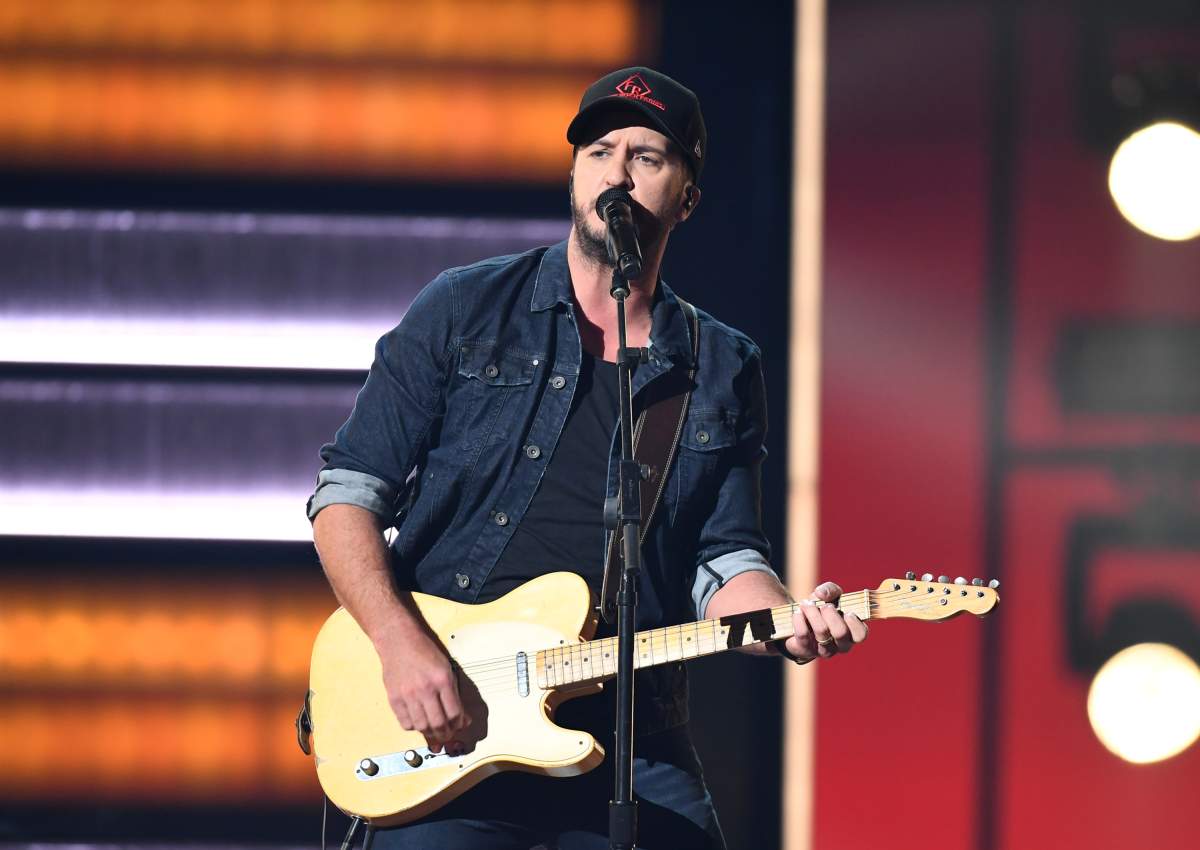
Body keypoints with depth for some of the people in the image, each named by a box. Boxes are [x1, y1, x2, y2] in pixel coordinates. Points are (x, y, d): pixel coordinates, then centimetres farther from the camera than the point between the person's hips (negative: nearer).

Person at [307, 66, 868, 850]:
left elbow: (725, 563, 8)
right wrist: (402, 645, -11)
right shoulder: (466, 311, 5)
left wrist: (790, 622, -15)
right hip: (447, 734, -2)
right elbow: (348, 491, 3)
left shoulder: (724, 370, 12)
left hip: (632, 751, 2)